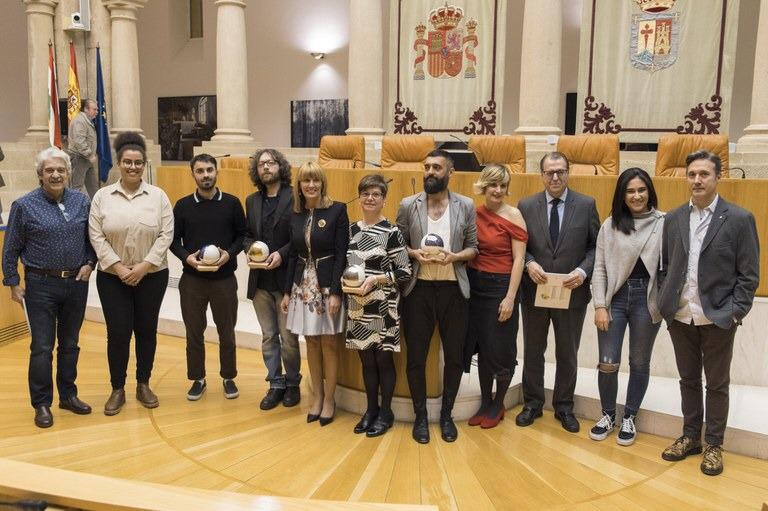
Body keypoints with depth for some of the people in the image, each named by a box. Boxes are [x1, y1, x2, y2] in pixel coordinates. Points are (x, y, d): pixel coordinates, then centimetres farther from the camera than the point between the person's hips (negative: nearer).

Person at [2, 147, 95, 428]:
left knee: (70, 344, 13)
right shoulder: (24, 205, -5)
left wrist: (89, 263, -2)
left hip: (76, 284, 3)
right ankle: (42, 404, 15)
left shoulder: (81, 201, 3)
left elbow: (91, 239, 12)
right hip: (41, 286, -3)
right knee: (42, 347, 1)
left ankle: (68, 395, 28)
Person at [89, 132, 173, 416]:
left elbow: (166, 235, -5)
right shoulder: (102, 196, 1)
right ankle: (117, 389, 17)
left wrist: (144, 266, -13)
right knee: (118, 332, 1)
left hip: (151, 276, 0)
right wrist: (118, 267, -12)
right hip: (112, 277, 0)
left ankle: (143, 385, 24)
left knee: (146, 330, 9)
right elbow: (96, 236, -3)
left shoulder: (158, 196, 0)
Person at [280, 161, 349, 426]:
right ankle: (317, 396, 24)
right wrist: (287, 291, 7)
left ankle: (329, 399, 18)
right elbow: (293, 255, 10)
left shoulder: (337, 211, -8)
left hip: (328, 284, -4)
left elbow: (341, 254, -11)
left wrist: (335, 292, -15)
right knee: (311, 343, 11)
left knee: (329, 343, 4)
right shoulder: (295, 215, 6)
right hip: (303, 285, 4)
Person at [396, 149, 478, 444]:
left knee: (454, 356, 9)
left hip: (453, 290, 1)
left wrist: (454, 257, -15)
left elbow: (473, 248, 3)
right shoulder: (408, 205, 2)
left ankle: (446, 415, 27)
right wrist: (415, 253, -15)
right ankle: (420, 416, 23)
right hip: (418, 289, 0)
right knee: (416, 356, 6)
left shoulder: (466, 206, 3)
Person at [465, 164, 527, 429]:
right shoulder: (474, 213, 3)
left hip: (500, 286, -4)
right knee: (481, 347, 12)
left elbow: (519, 260, -10)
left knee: (500, 349, 7)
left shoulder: (513, 215, -9)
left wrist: (510, 298, -15)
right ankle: (485, 402, 28)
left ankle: (498, 405, 26)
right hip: (475, 285, 4)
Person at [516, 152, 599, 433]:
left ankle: (564, 407, 30)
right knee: (533, 352, 14)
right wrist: (529, 263, -15)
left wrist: (583, 271, -16)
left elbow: (596, 246, -1)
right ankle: (532, 404, 31)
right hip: (535, 291, 1)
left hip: (572, 292, 0)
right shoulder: (526, 206, 0)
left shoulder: (586, 205, -2)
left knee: (568, 354, 13)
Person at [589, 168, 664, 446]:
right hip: (615, 297, 1)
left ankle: (629, 418, 29)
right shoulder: (610, 225, 2)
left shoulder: (664, 223, -3)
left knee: (639, 363, 11)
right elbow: (600, 268, 2)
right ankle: (608, 414, 26)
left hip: (647, 298, -1)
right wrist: (600, 306, -3)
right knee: (607, 363, 2)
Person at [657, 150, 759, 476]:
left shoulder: (739, 219, -5)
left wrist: (735, 313, -11)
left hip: (718, 318, -3)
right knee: (688, 380, 15)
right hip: (680, 317, 3)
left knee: (717, 385, 9)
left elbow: (749, 274, -5)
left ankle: (714, 445, 23)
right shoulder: (673, 219, 6)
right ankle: (690, 437, 29)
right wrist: (665, 303, 1)